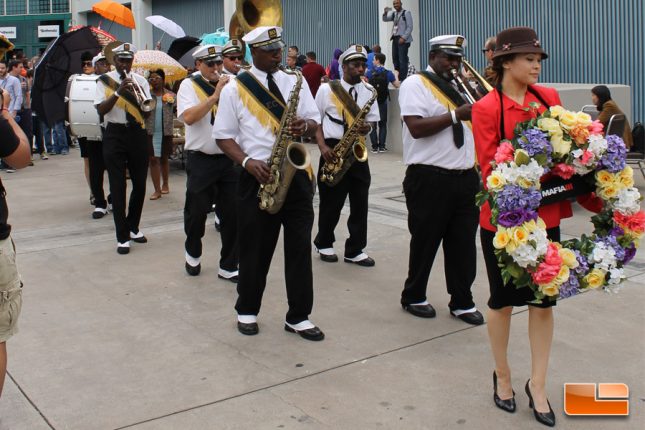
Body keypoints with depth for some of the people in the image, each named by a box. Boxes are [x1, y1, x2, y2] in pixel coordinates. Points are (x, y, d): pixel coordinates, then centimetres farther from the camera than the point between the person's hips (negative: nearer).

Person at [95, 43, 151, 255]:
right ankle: (122, 237, 1)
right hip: (114, 135, -3)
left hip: (137, 134, 3)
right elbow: (101, 110, -10)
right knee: (118, 187, -3)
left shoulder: (140, 81, 6)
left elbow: (146, 113, -2)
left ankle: (133, 227, 27)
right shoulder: (104, 80, 1)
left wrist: (141, 96, -20)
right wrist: (118, 92, -20)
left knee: (140, 184, 9)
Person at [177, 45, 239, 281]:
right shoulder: (189, 85, -2)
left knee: (232, 213, 4)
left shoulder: (229, 83, 7)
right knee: (197, 211, 9)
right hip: (200, 159, -3)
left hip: (230, 158, 3)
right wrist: (215, 95, -19)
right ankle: (193, 253, 36)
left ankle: (228, 266, 16)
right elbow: (189, 117, -18)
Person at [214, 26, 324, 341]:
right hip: (257, 177, -2)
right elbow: (224, 137, 1)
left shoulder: (295, 82, 10)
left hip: (296, 174, 2)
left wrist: (305, 126, -16)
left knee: (299, 247, 3)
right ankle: (247, 311, 26)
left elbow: (315, 123, 9)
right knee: (255, 249, 7)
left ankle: (298, 317, 13)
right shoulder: (235, 89, 2)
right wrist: (248, 162, -15)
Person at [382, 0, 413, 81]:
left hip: (403, 39, -7)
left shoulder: (406, 13, -4)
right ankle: (397, 78, 14)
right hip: (395, 39, 7)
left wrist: (403, 38, -16)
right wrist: (385, 13, -5)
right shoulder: (394, 13, 15)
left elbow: (410, 27, -9)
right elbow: (385, 19, 16)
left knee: (402, 60, -10)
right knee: (395, 59, 7)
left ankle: (403, 79, -10)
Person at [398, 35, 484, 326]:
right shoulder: (415, 84, -4)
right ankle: (413, 297, 22)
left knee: (464, 243, 9)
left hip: (466, 178, 7)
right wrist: (456, 115, -19)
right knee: (425, 242, 5)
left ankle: (462, 302, 21)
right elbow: (416, 127, -18)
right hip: (429, 179, -6)